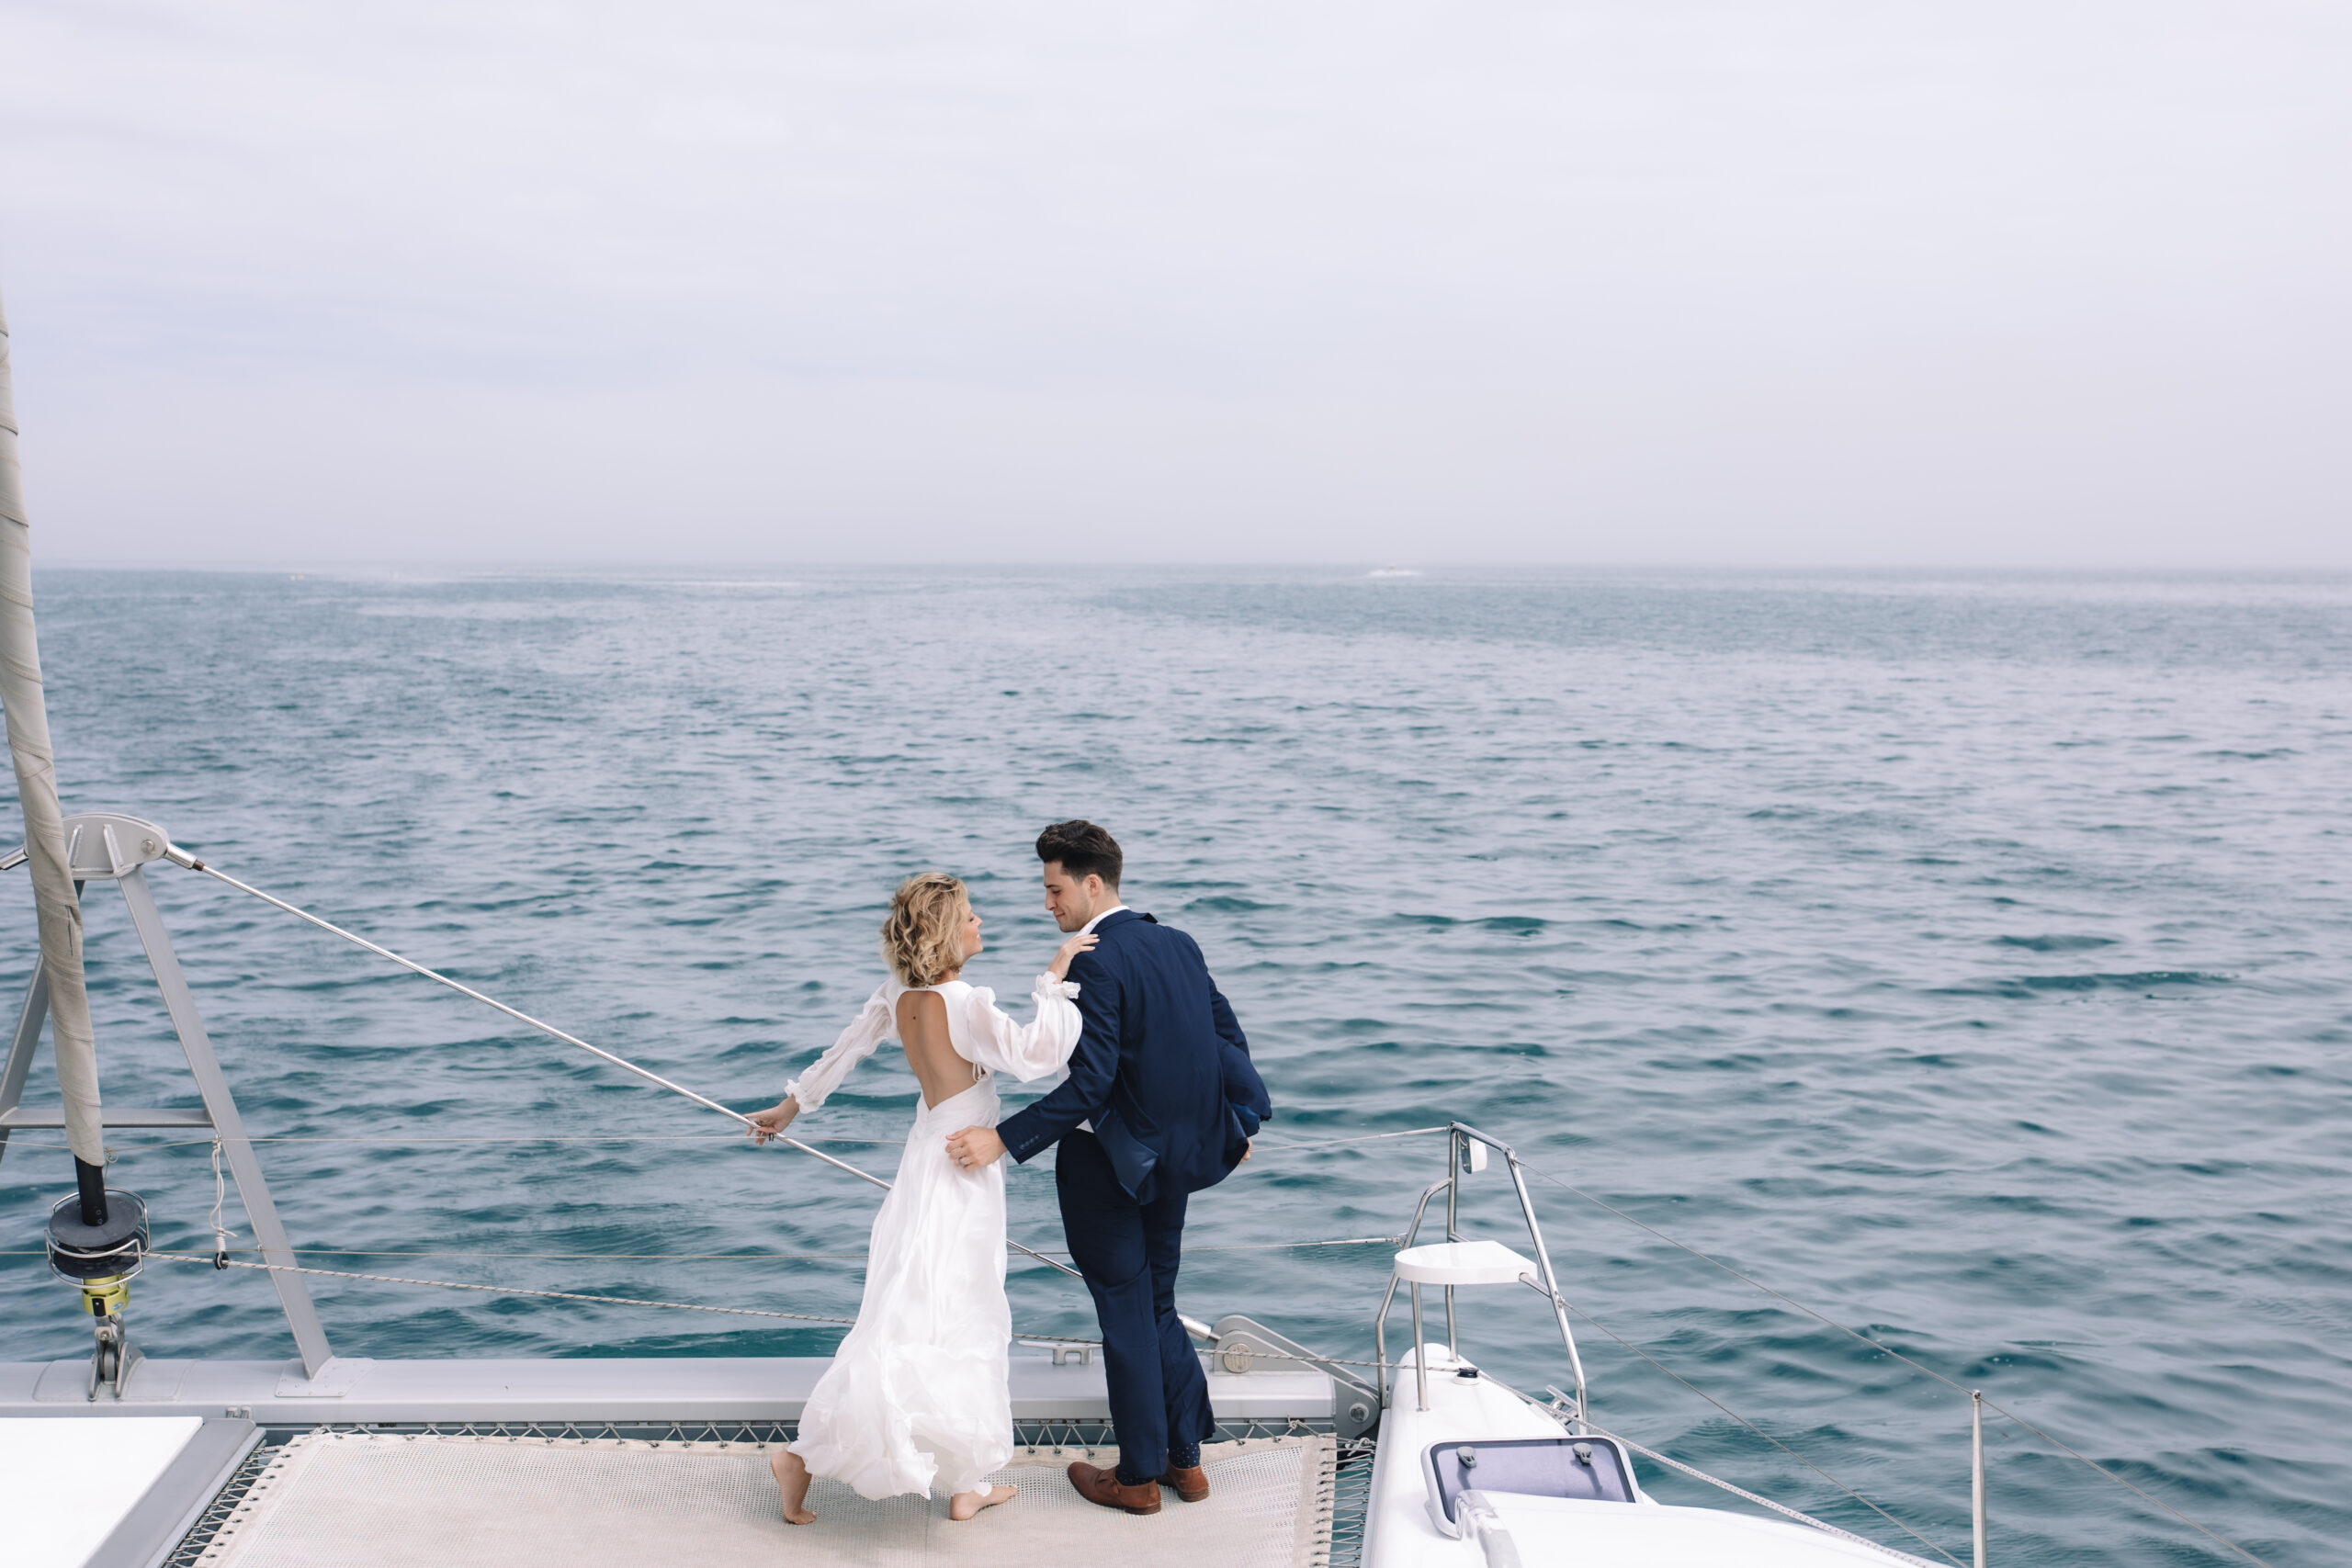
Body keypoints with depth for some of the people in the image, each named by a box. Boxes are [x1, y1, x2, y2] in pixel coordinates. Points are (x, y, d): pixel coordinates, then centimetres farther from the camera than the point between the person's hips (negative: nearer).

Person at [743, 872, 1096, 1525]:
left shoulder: (898, 997, 1)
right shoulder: (965, 1005, -23)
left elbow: (845, 1048, 14)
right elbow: (1037, 1056, -34)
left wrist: (792, 1105, 28)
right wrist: (1056, 978, -25)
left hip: (931, 1154, 9)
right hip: (957, 1175, -9)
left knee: (968, 1324, 16)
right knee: (910, 1324, -1)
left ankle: (968, 1483, 24)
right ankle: (805, 1457, 6)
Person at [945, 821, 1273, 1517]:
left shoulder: (1095, 963, -20)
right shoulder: (1179, 945, 4)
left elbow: (1091, 1083, -25)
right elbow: (1228, 1036, 10)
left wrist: (1005, 1139, -24)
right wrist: (1236, 1121, 24)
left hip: (1110, 1164, -8)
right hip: (1174, 1158, 8)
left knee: (1126, 1315, 5)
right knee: (1158, 1306, 19)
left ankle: (1139, 1477, 17)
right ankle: (1186, 1459, 25)